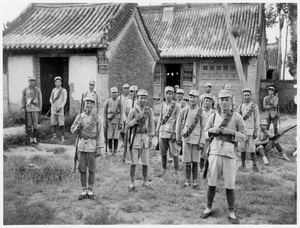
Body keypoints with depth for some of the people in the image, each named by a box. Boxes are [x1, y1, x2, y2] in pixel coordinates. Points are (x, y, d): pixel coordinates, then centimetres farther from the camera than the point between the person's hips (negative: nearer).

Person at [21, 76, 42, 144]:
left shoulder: (38, 90, 3)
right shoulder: (25, 90, 4)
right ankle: (30, 138, 11)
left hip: (35, 109, -1)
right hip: (27, 109, 1)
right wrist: (23, 107, 0)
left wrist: (40, 108, 4)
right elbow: (23, 99, 9)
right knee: (29, 124, 4)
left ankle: (35, 138, 4)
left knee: (35, 124, -2)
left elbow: (40, 99, 6)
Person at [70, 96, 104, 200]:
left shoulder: (98, 118, -4)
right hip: (82, 145, 2)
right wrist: (78, 127, -14)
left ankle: (90, 191, 15)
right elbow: (72, 130, 10)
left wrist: (99, 148, -10)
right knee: (82, 169, 5)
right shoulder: (79, 116, 4)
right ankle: (84, 191, 15)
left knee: (91, 169, 4)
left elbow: (100, 134, -5)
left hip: (92, 146, -2)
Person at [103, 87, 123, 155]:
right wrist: (104, 122, 1)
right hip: (109, 121, 1)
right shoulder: (107, 101, 6)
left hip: (117, 121, -1)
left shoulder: (119, 101, 3)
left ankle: (115, 151, 6)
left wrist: (121, 123, -2)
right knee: (109, 137, 1)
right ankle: (110, 150, 11)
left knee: (116, 137, -1)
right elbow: (104, 112, 8)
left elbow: (121, 113, 2)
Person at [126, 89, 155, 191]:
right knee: (133, 162, 2)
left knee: (145, 162, 7)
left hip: (146, 137, 2)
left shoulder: (149, 110, 4)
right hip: (136, 137, -2)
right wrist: (137, 118, -16)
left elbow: (152, 125, 7)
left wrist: (151, 138, -1)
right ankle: (132, 184, 11)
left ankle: (145, 182, 20)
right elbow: (127, 125, -3)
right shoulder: (133, 110, -3)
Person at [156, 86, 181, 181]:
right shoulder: (163, 105, 11)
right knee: (163, 153, 12)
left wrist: (175, 133, -12)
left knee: (174, 154, -2)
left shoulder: (176, 106, -5)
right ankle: (164, 170, 26)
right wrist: (157, 130, 12)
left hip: (171, 132, -5)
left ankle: (176, 172, 6)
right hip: (162, 132, 5)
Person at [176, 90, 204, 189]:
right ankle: (187, 180, 17)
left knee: (195, 161, 5)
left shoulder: (201, 112, -1)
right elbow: (178, 125, 11)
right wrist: (178, 138, 11)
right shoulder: (184, 111, 3)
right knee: (187, 162, 6)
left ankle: (195, 181, 16)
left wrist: (201, 142, -5)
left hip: (196, 139, -1)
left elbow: (203, 128, -1)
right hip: (186, 139, 1)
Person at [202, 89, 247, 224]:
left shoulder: (237, 117, 1)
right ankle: (208, 208, 27)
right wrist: (212, 130, -6)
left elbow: (244, 136, 3)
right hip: (214, 152, 2)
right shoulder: (213, 116, 7)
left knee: (230, 185, 3)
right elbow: (206, 133, 16)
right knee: (212, 183, 9)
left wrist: (231, 132, -13)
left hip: (229, 153, -2)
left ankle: (231, 213, 19)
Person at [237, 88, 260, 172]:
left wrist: (256, 131, -4)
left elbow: (257, 120, 0)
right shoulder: (240, 106, 10)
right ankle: (243, 164, 17)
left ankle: (255, 165, 5)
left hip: (250, 130, -3)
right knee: (242, 149, 5)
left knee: (252, 149, -5)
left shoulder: (254, 106, 2)